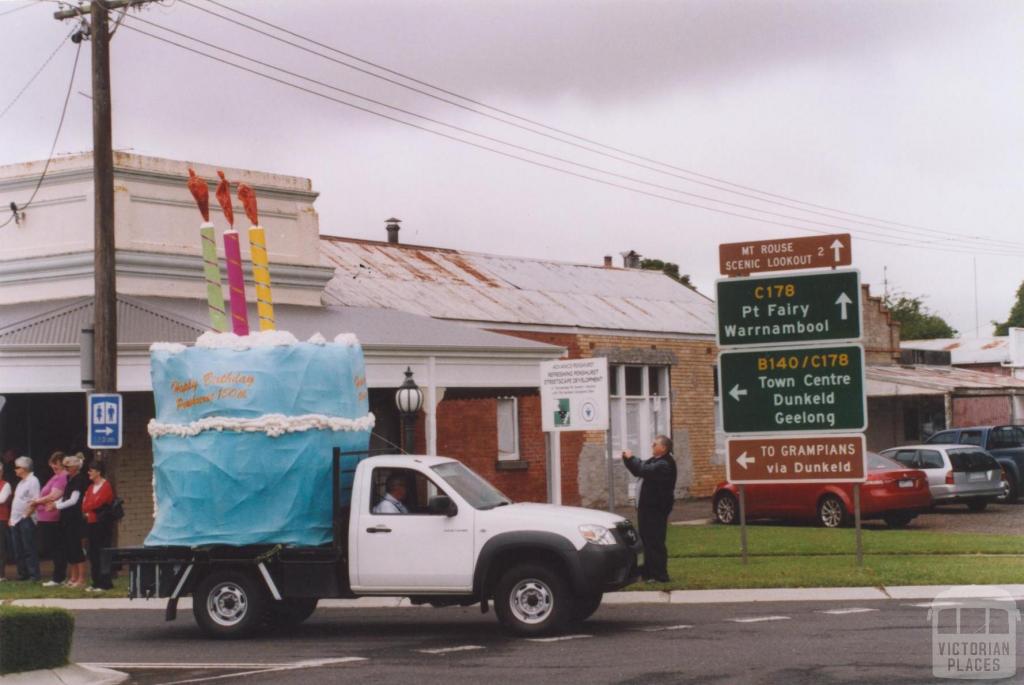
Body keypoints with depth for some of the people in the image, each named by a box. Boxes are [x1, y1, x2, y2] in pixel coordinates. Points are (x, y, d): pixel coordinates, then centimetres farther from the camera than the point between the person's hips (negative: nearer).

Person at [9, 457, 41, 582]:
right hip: (16, 520, 9)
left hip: (26, 520, -9)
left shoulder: (33, 481, -10)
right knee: (19, 549, 10)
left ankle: (34, 574, -4)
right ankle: (23, 573, 16)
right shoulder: (21, 482, 19)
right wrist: (12, 517, 16)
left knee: (29, 549, -7)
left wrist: (26, 515, -18)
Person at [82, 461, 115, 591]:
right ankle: (96, 582, 13)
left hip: (102, 524, -9)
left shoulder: (106, 486, -9)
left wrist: (86, 507, -2)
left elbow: (97, 502, -17)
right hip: (91, 523, 9)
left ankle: (105, 583, -6)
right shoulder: (91, 487, 18)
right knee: (93, 554, 8)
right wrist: (86, 512, -8)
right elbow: (85, 503, 12)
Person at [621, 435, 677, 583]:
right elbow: (639, 471, 23)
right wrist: (628, 459, 7)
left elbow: (644, 470, -28)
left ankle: (660, 575, -7)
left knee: (655, 543, -9)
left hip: (656, 509, -11)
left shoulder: (664, 465, -17)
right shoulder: (655, 461, 17)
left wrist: (631, 458, -15)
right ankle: (647, 572, 22)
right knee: (646, 541, 15)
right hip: (648, 508, 11)